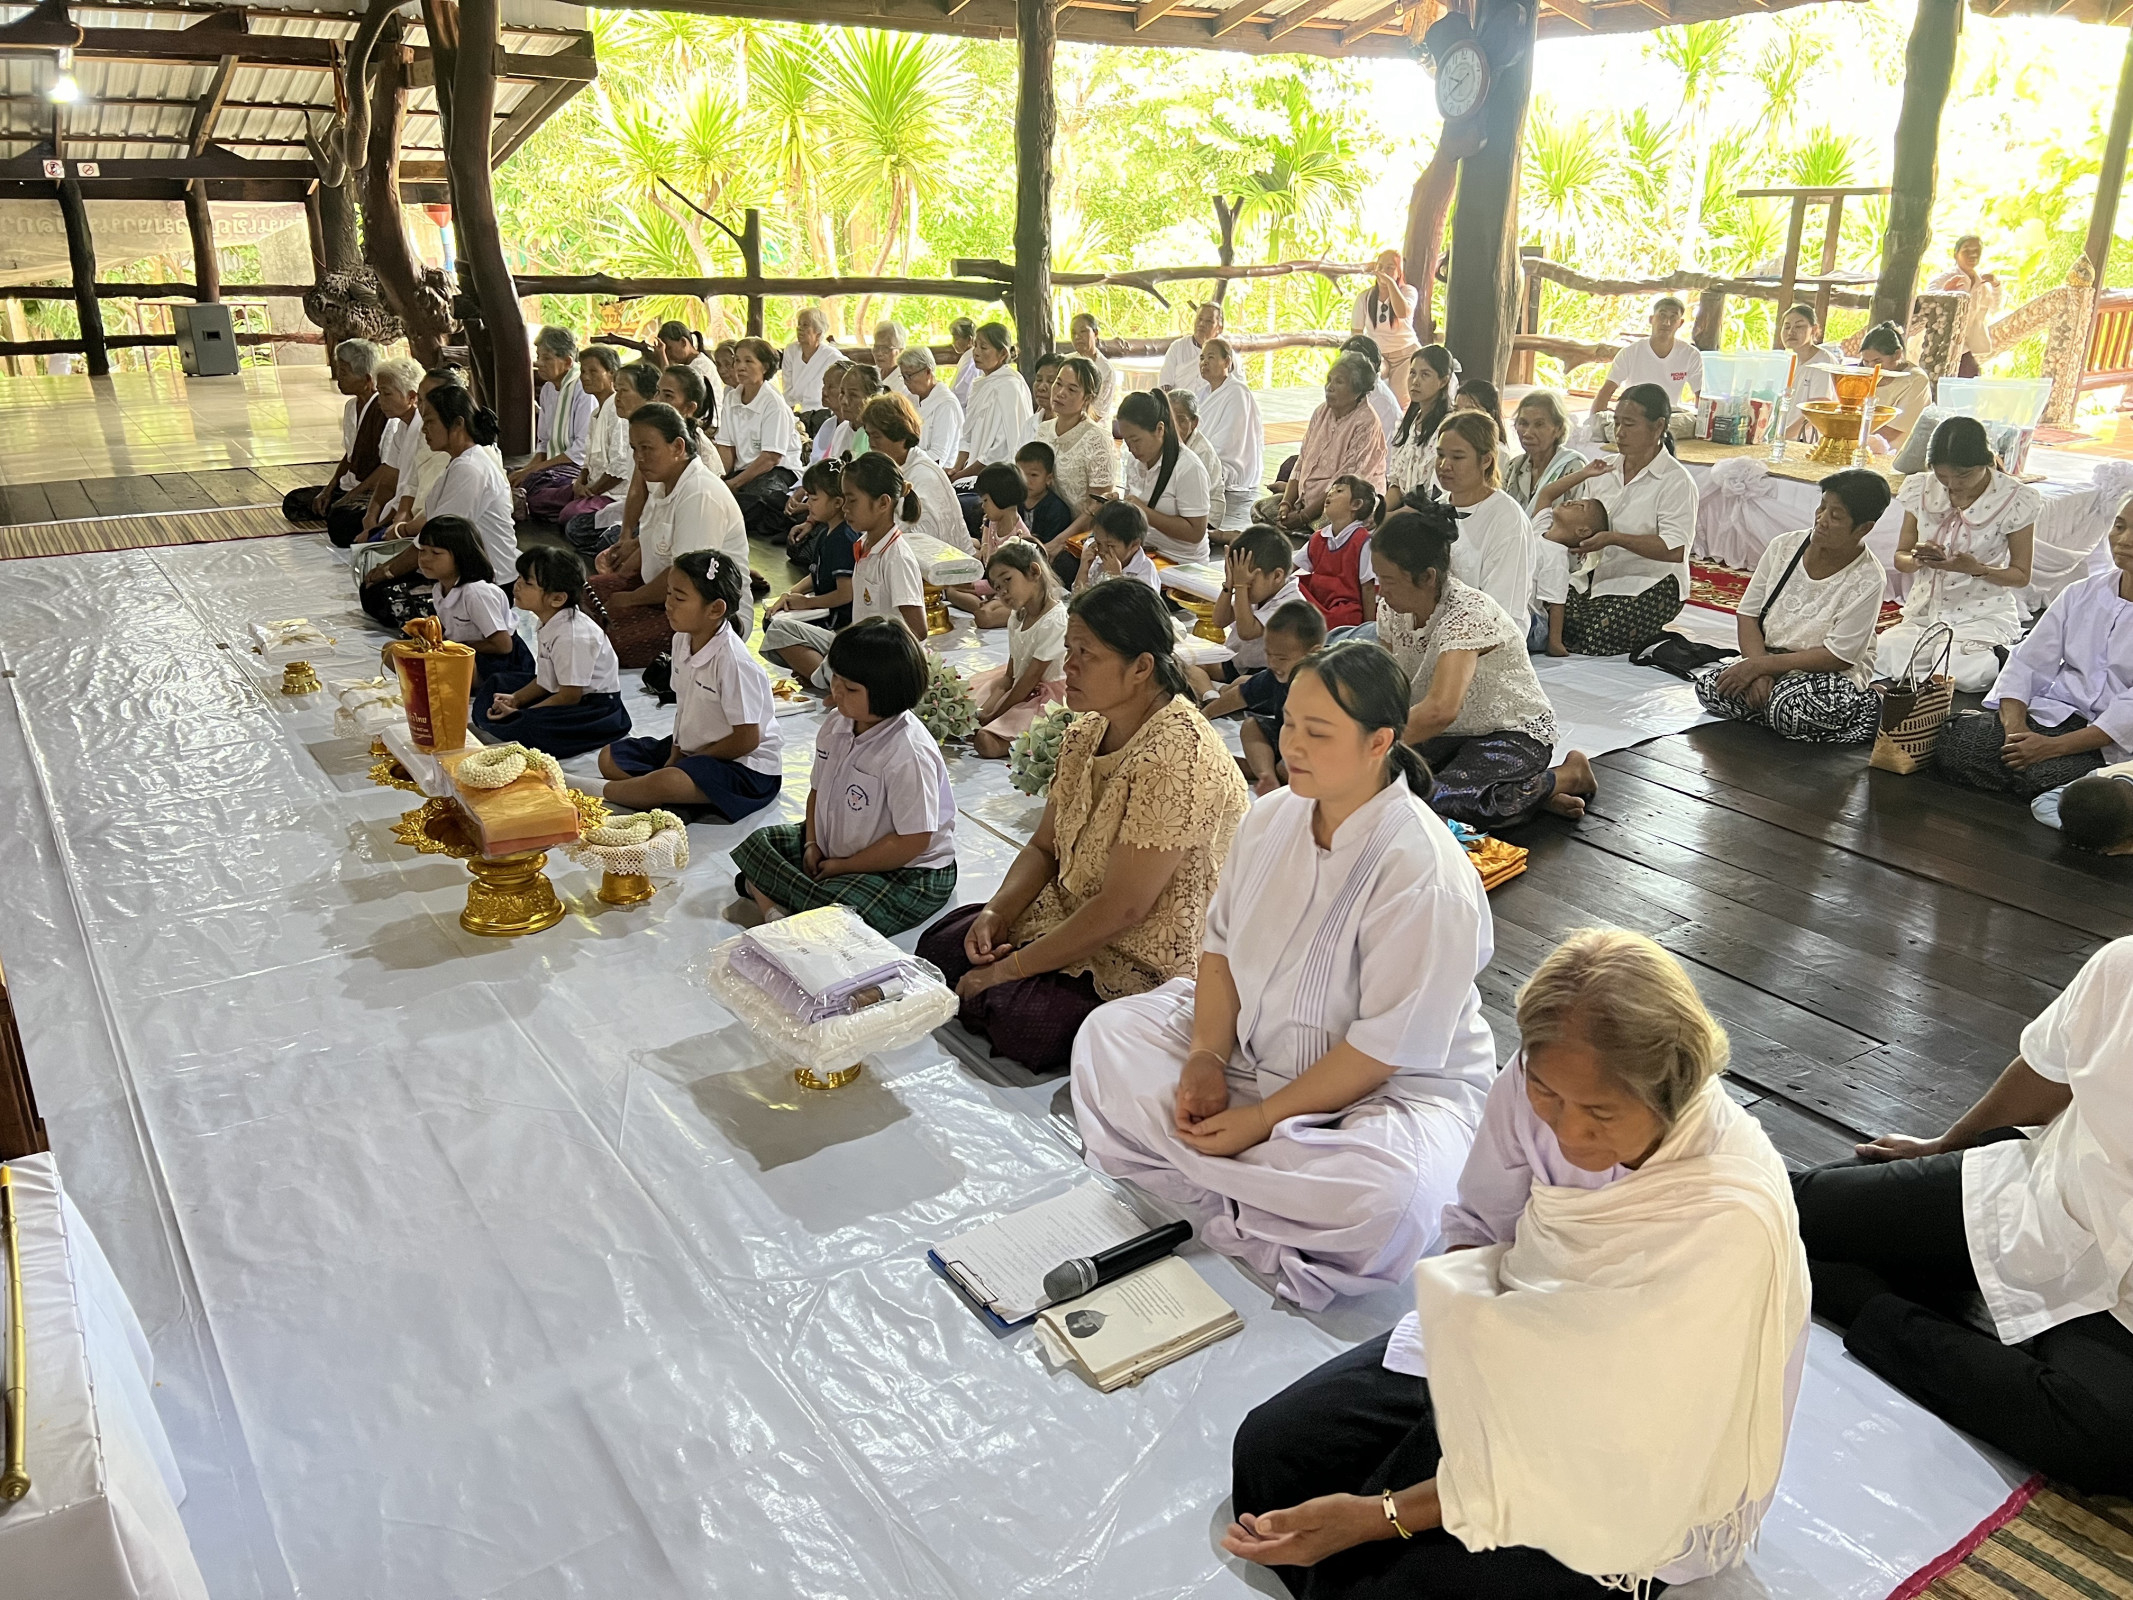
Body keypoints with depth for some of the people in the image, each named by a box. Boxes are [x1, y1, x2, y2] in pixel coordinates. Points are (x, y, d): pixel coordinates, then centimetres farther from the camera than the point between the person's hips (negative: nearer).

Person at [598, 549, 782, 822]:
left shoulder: (732, 660, -25)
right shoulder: (682, 641, 0)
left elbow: (746, 740, -21)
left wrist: (691, 758, -11)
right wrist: (675, 755, -1)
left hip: (745, 765, -10)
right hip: (691, 749, 10)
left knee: (665, 783, -34)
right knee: (610, 758, 8)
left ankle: (601, 791, -4)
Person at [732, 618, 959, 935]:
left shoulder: (909, 754, -28)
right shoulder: (836, 724, -2)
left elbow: (912, 841, -27)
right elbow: (819, 789, 13)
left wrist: (841, 866, -17)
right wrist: (812, 844, -2)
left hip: (909, 875, -9)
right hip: (834, 846, 9)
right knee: (756, 843, 7)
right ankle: (772, 907, -14)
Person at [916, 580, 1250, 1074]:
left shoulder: (1177, 758, -27)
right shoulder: (1085, 734, 2)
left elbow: (1121, 910, -27)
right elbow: (1044, 848, 11)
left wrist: (1008, 969, -21)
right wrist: (996, 913, -10)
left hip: (1156, 964, -9)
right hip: (1074, 917, 9)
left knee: (1009, 1015, -26)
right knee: (941, 945, -1)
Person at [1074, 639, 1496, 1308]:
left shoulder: (1426, 875, -26)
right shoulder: (1272, 816, -3)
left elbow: (1389, 1046, -24)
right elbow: (1222, 943, 3)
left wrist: (1262, 1118, -23)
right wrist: (1207, 1058, -12)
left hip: (1391, 1086, -7)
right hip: (1249, 1045, 8)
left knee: (1386, 1195, -38)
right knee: (1108, 1032, -1)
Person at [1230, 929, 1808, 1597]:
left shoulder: (1731, 1222, -34)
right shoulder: (1536, 1085, -19)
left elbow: (1614, 1455, -28)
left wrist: (1380, 1516, -27)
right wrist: (1466, 1303, -22)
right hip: (1516, 1351, 5)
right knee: (1269, 1448, -5)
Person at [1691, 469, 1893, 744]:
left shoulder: (1867, 581, -15)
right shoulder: (1784, 547, -3)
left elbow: (1837, 657, -18)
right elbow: (1748, 615, -1)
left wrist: (1759, 666, -22)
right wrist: (1758, 670, -18)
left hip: (1833, 676, -5)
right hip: (1768, 662, 5)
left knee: (1790, 705, -36)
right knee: (1708, 685, -21)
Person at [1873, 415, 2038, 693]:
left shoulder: (2014, 500, -8)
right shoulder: (1922, 489, 0)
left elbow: (2021, 575, -1)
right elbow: (1900, 557, 9)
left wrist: (1976, 568, -22)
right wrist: (1918, 560, -16)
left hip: (1983, 614, -3)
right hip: (1923, 610, 3)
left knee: (1964, 673, -33)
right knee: (1879, 654, -28)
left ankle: (1990, 656, 2)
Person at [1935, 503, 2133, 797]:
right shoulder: (2080, 593, 12)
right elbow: (2025, 665, 6)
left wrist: (2054, 746, -22)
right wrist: (2014, 727, -13)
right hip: (2052, 713, 4)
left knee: (2045, 776, -33)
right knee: (1950, 743, -20)